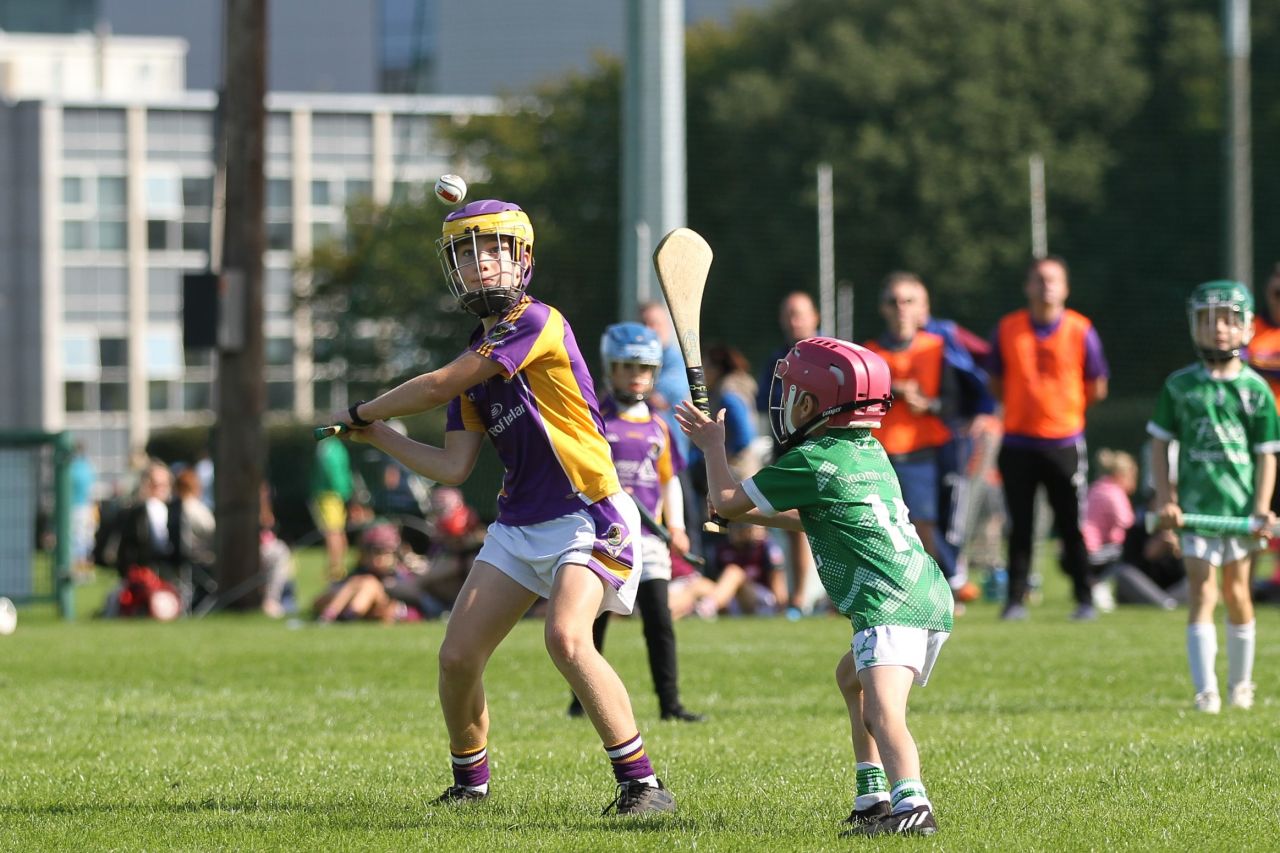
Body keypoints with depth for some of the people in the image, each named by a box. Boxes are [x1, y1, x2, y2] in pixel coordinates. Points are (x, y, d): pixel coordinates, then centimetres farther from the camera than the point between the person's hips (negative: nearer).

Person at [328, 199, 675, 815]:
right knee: (457, 659, 3)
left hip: (585, 517, -8)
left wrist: (361, 412, 3)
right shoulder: (478, 357, 14)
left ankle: (642, 784, -21)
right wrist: (376, 437, 8)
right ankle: (470, 782, 24)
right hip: (518, 526, 8)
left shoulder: (536, 323, -11)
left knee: (566, 638, -28)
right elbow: (454, 467, 11)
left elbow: (437, 387, -11)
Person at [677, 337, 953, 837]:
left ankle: (911, 805, -49)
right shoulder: (870, 454, 21)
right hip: (931, 601, 10)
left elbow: (726, 500, 5)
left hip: (892, 609, -9)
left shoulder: (810, 462, -5)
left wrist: (713, 445, 22)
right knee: (851, 676, 32)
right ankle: (873, 798, 30)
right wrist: (751, 515, 39)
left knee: (881, 711, -27)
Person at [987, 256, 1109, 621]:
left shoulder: (1080, 331, -2)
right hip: (1018, 440, 1)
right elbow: (997, 384, 14)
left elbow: (1096, 388, 7)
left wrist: (1065, 405, 3)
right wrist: (1025, 403, 5)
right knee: (1020, 526, 4)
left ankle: (1085, 599, 7)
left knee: (1072, 526, -1)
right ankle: (1016, 599, 10)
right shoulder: (1007, 329, 3)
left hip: (1064, 440, -1)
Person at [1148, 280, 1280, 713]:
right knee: (1201, 592, -8)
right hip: (1195, 505, -1)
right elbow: (1159, 442, 6)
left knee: (1237, 593, 12)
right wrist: (1166, 497, -2)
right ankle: (1206, 690, -12)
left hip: (1241, 504, 1)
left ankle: (1240, 683, 27)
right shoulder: (1179, 385, 1)